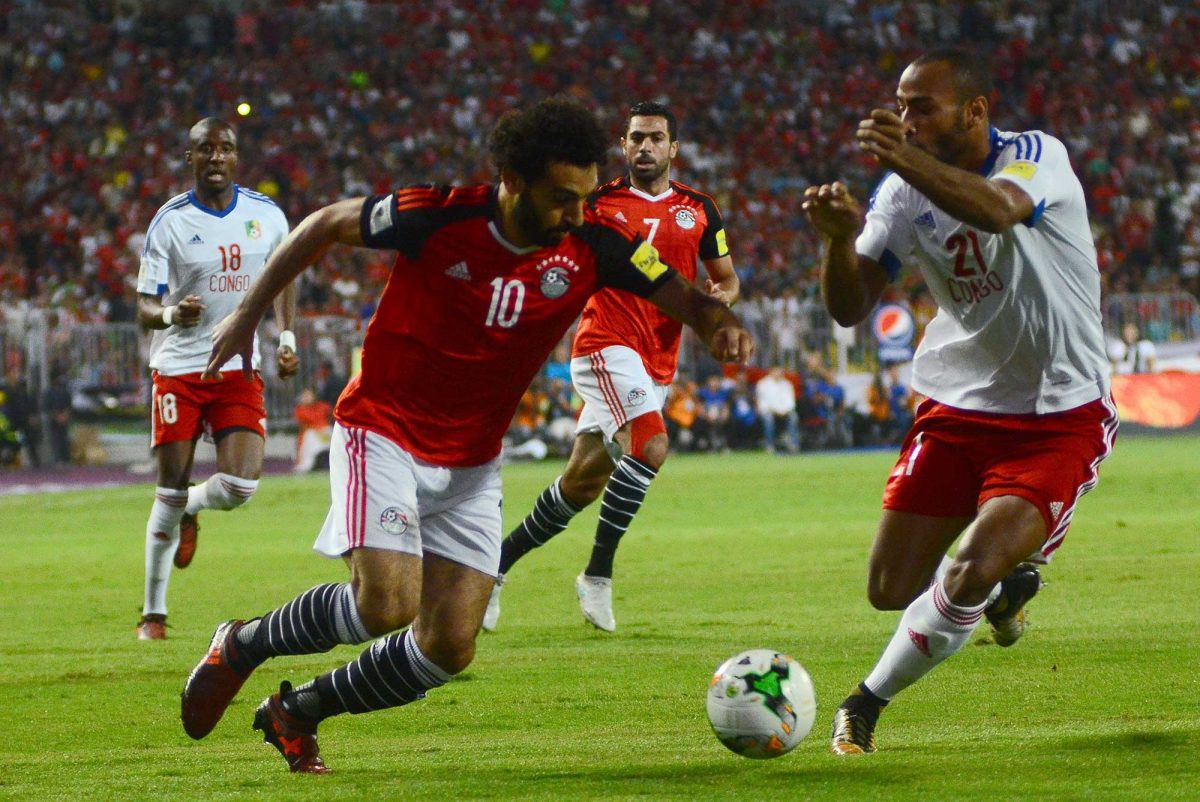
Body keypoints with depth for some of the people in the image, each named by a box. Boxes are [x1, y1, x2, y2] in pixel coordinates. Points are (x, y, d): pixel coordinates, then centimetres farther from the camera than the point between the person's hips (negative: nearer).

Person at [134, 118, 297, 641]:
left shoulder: (266, 215, 2)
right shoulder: (170, 221, -6)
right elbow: (145, 308, -7)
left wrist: (287, 336, 6)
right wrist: (170, 313, -30)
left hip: (239, 368, 2)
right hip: (178, 367, -2)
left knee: (239, 485, -14)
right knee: (171, 491, -2)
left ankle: (191, 510, 24)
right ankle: (153, 612, 13)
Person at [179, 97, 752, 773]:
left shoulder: (594, 245, -11)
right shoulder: (438, 217, -20)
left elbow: (684, 298, -6)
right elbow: (328, 224, -4)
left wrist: (721, 324, -30)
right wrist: (250, 313, 1)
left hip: (472, 462, 5)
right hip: (384, 431, -5)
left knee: (450, 647, -2)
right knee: (386, 605, -23)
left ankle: (298, 712, 21)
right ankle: (244, 646, 5)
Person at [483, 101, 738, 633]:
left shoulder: (698, 210, 12)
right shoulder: (598, 203, 2)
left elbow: (727, 276, 20)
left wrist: (721, 295, -3)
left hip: (657, 365, 5)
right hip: (607, 346, -5)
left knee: (584, 481, 5)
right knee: (649, 446, -27)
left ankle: (499, 561, 21)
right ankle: (598, 574, -17)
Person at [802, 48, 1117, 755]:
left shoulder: (1037, 156, -16)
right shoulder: (906, 189, 0)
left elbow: (997, 210, -41)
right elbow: (850, 308, -4)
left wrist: (907, 159, -57)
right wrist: (839, 237, -25)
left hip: (1061, 417, -5)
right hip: (957, 409, 5)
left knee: (969, 575, -22)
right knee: (891, 591, 2)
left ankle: (868, 703, 0)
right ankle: (1005, 584, 34)